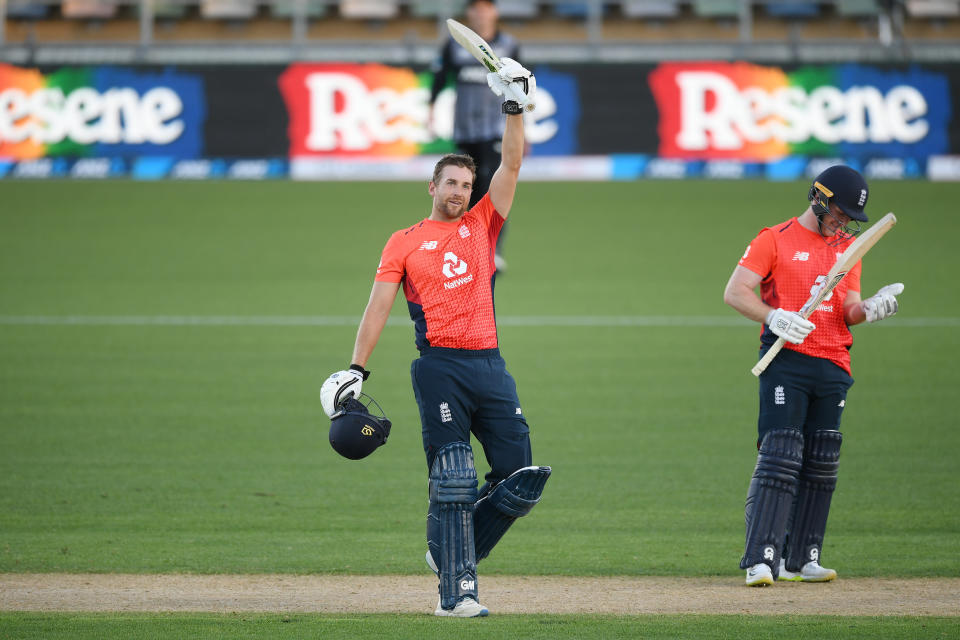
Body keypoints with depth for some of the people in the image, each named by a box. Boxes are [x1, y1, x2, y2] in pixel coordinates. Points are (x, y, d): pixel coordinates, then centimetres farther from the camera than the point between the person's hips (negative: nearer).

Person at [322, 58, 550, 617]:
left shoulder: (482, 225, 18)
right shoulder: (406, 242, 9)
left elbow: (511, 164, 12)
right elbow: (379, 305, 2)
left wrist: (516, 108, 1)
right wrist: (356, 368, -8)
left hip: (490, 366, 4)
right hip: (440, 367, -4)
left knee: (522, 481, -1)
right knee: (453, 481, -9)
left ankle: (451, 550, 18)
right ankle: (456, 590, -8)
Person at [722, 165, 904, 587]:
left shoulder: (847, 247, 16)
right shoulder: (775, 240, 0)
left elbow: (849, 312, 13)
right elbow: (734, 292, -7)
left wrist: (870, 309, -11)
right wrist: (772, 317, -23)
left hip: (833, 365, 6)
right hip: (785, 364, -6)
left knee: (821, 465, 6)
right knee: (780, 457, -15)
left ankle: (801, 559, 12)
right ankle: (761, 560, -19)